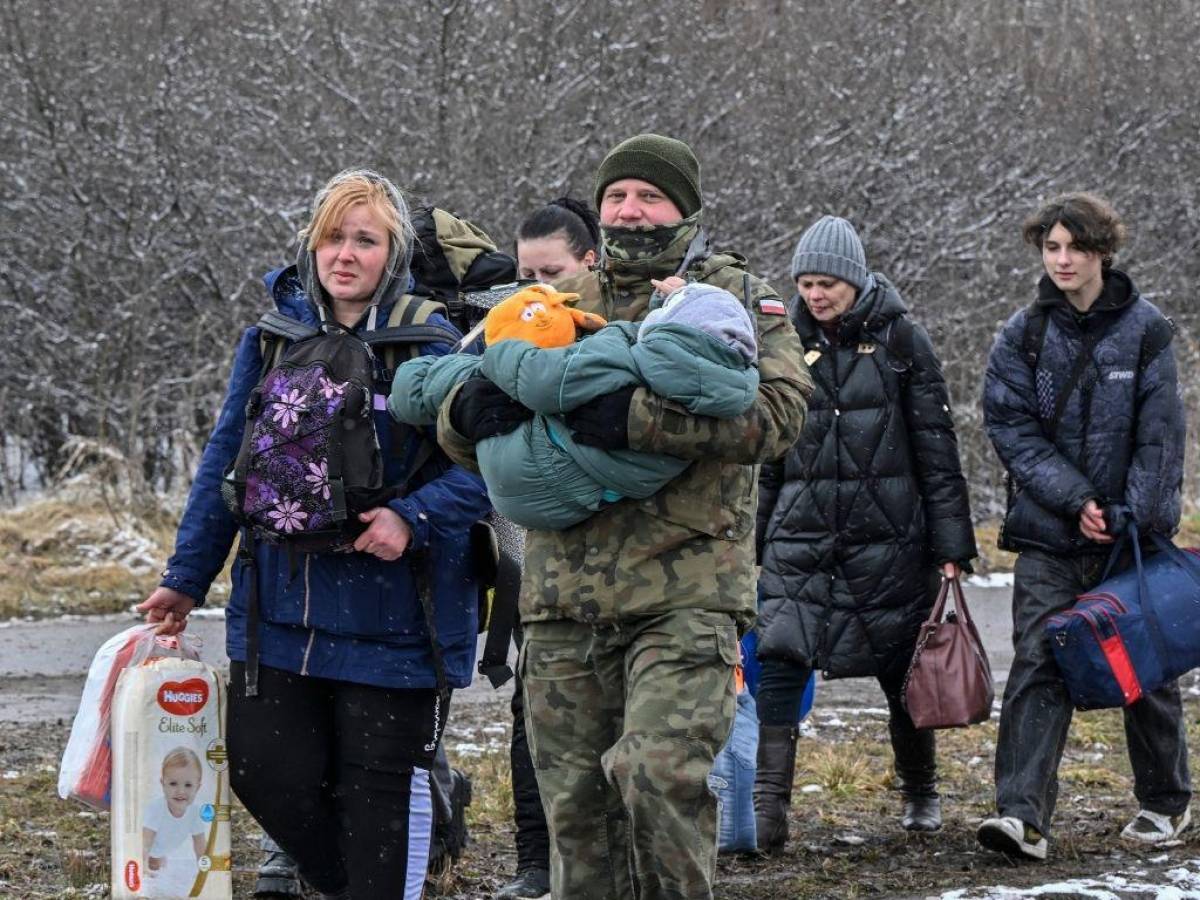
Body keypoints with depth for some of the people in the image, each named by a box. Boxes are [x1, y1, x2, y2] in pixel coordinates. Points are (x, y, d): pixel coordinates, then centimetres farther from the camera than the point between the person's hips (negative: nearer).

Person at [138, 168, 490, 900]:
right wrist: (187, 578, 12)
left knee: (382, 787, 3)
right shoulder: (271, 338, 6)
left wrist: (412, 518, -26)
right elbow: (225, 463, 12)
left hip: (392, 614, -4)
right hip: (280, 608, 4)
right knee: (263, 767, 2)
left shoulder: (433, 344, -6)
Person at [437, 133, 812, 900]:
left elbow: (779, 411, -12)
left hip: (685, 595, -4)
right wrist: (471, 408, -7)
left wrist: (639, 419, -22)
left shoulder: (735, 297, 6)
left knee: (661, 773, -22)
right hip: (566, 602, 5)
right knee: (576, 804, 8)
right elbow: (459, 427, 20)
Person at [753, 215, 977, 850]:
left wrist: (951, 546, -5)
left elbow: (937, 448, -1)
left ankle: (920, 793, 29)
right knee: (779, 662, -14)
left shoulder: (901, 341, -1)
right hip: (801, 536, 2)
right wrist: (752, 537, 11)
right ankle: (768, 808, -16)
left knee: (902, 669, 8)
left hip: (888, 536, -2)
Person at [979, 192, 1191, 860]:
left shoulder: (1145, 329, -3)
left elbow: (1160, 435, -5)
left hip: (1134, 529, -1)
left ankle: (1166, 803, 28)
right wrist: (1076, 500, -14)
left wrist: (1131, 516, -14)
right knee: (1038, 663, -10)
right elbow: (1012, 429, -4)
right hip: (1049, 531, 1)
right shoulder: (1024, 335, 2)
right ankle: (1023, 815, -15)